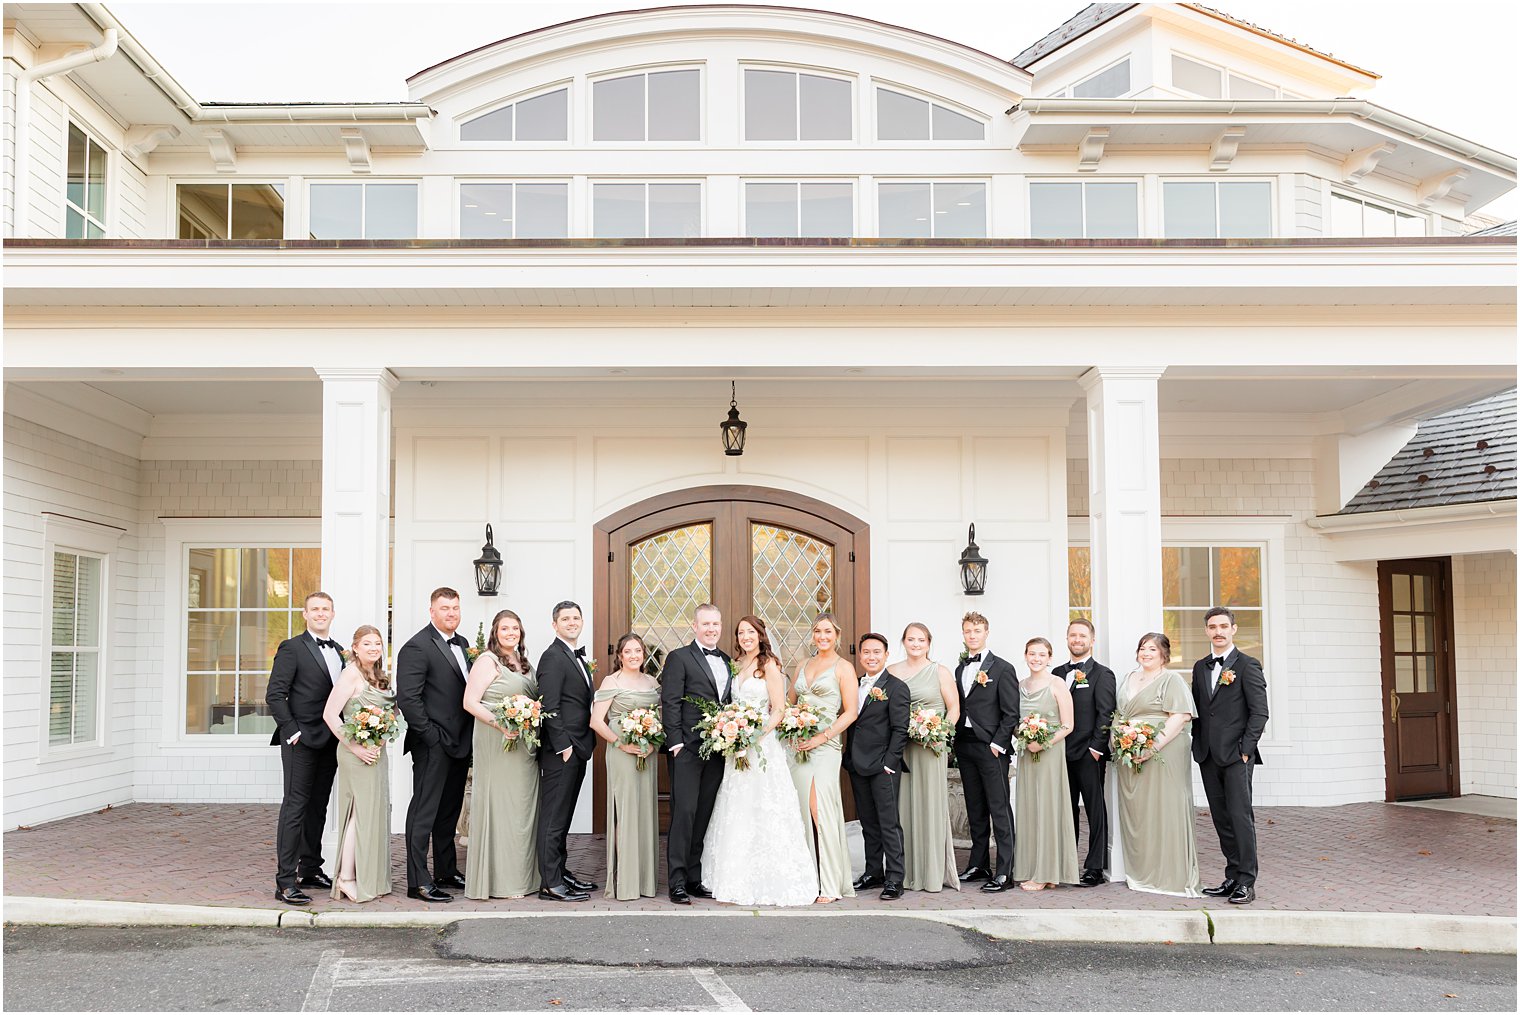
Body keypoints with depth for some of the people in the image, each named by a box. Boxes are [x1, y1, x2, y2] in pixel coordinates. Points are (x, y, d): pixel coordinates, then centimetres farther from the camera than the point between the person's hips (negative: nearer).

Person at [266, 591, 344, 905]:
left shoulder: (339, 651, 15)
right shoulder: (292, 648, -6)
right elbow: (275, 694, -10)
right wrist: (292, 731, -15)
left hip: (329, 743, 7)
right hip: (301, 741, -7)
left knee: (318, 807, 13)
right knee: (295, 807, -7)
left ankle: (310, 870, 22)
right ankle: (285, 881, -7)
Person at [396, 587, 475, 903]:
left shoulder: (462, 644, 14)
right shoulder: (417, 647, -12)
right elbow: (407, 698, -18)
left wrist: (469, 738, 7)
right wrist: (432, 736, -17)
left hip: (459, 744, 8)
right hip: (433, 745, -8)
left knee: (450, 811, 17)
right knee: (424, 812, -3)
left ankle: (446, 871, 28)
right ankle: (418, 882, 1)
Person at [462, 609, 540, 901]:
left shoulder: (524, 663, 15)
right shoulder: (488, 661, -7)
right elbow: (470, 702, -13)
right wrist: (500, 723, -23)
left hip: (524, 745, 8)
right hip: (496, 745, -7)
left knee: (523, 807, 10)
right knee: (499, 805, -3)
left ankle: (521, 875, 19)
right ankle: (498, 880, 4)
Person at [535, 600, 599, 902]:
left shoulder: (579, 658, 18)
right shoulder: (553, 657, -11)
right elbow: (550, 706, -17)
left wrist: (585, 744, 13)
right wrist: (563, 746, -19)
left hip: (578, 748, 9)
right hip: (561, 750, -9)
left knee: (563, 815, 15)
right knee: (554, 817, -5)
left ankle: (561, 872, 23)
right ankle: (550, 884, -2)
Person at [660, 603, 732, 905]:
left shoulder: (728, 661, 17)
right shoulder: (679, 657, -1)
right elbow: (670, 703, -7)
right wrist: (676, 742, -13)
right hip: (688, 749, -6)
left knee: (704, 816, 9)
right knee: (684, 812, -7)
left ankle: (695, 878, 15)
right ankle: (677, 882, -3)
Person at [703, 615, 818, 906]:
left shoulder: (769, 665, -5)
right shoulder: (735, 666, 13)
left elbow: (779, 710, -9)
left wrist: (758, 735, -20)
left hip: (762, 747, -6)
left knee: (763, 812, -4)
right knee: (736, 815, 7)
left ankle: (770, 882, 3)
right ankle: (740, 881, 15)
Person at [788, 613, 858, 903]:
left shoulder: (843, 668, 2)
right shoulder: (803, 667, 18)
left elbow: (850, 712, -3)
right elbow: (789, 704, 22)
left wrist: (822, 736, -13)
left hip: (825, 745, -5)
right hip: (797, 745, 5)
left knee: (821, 810, -13)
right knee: (802, 811, 3)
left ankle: (830, 885, -9)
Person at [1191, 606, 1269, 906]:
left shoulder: (1248, 665, -3)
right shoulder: (1200, 667, 15)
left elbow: (1259, 712, -7)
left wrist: (1245, 749, -12)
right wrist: (1198, 746, 9)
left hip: (1237, 755, -6)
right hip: (1208, 757, 6)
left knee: (1240, 817, -6)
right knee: (1221, 819, 9)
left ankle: (1246, 883, -2)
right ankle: (1233, 878, 15)